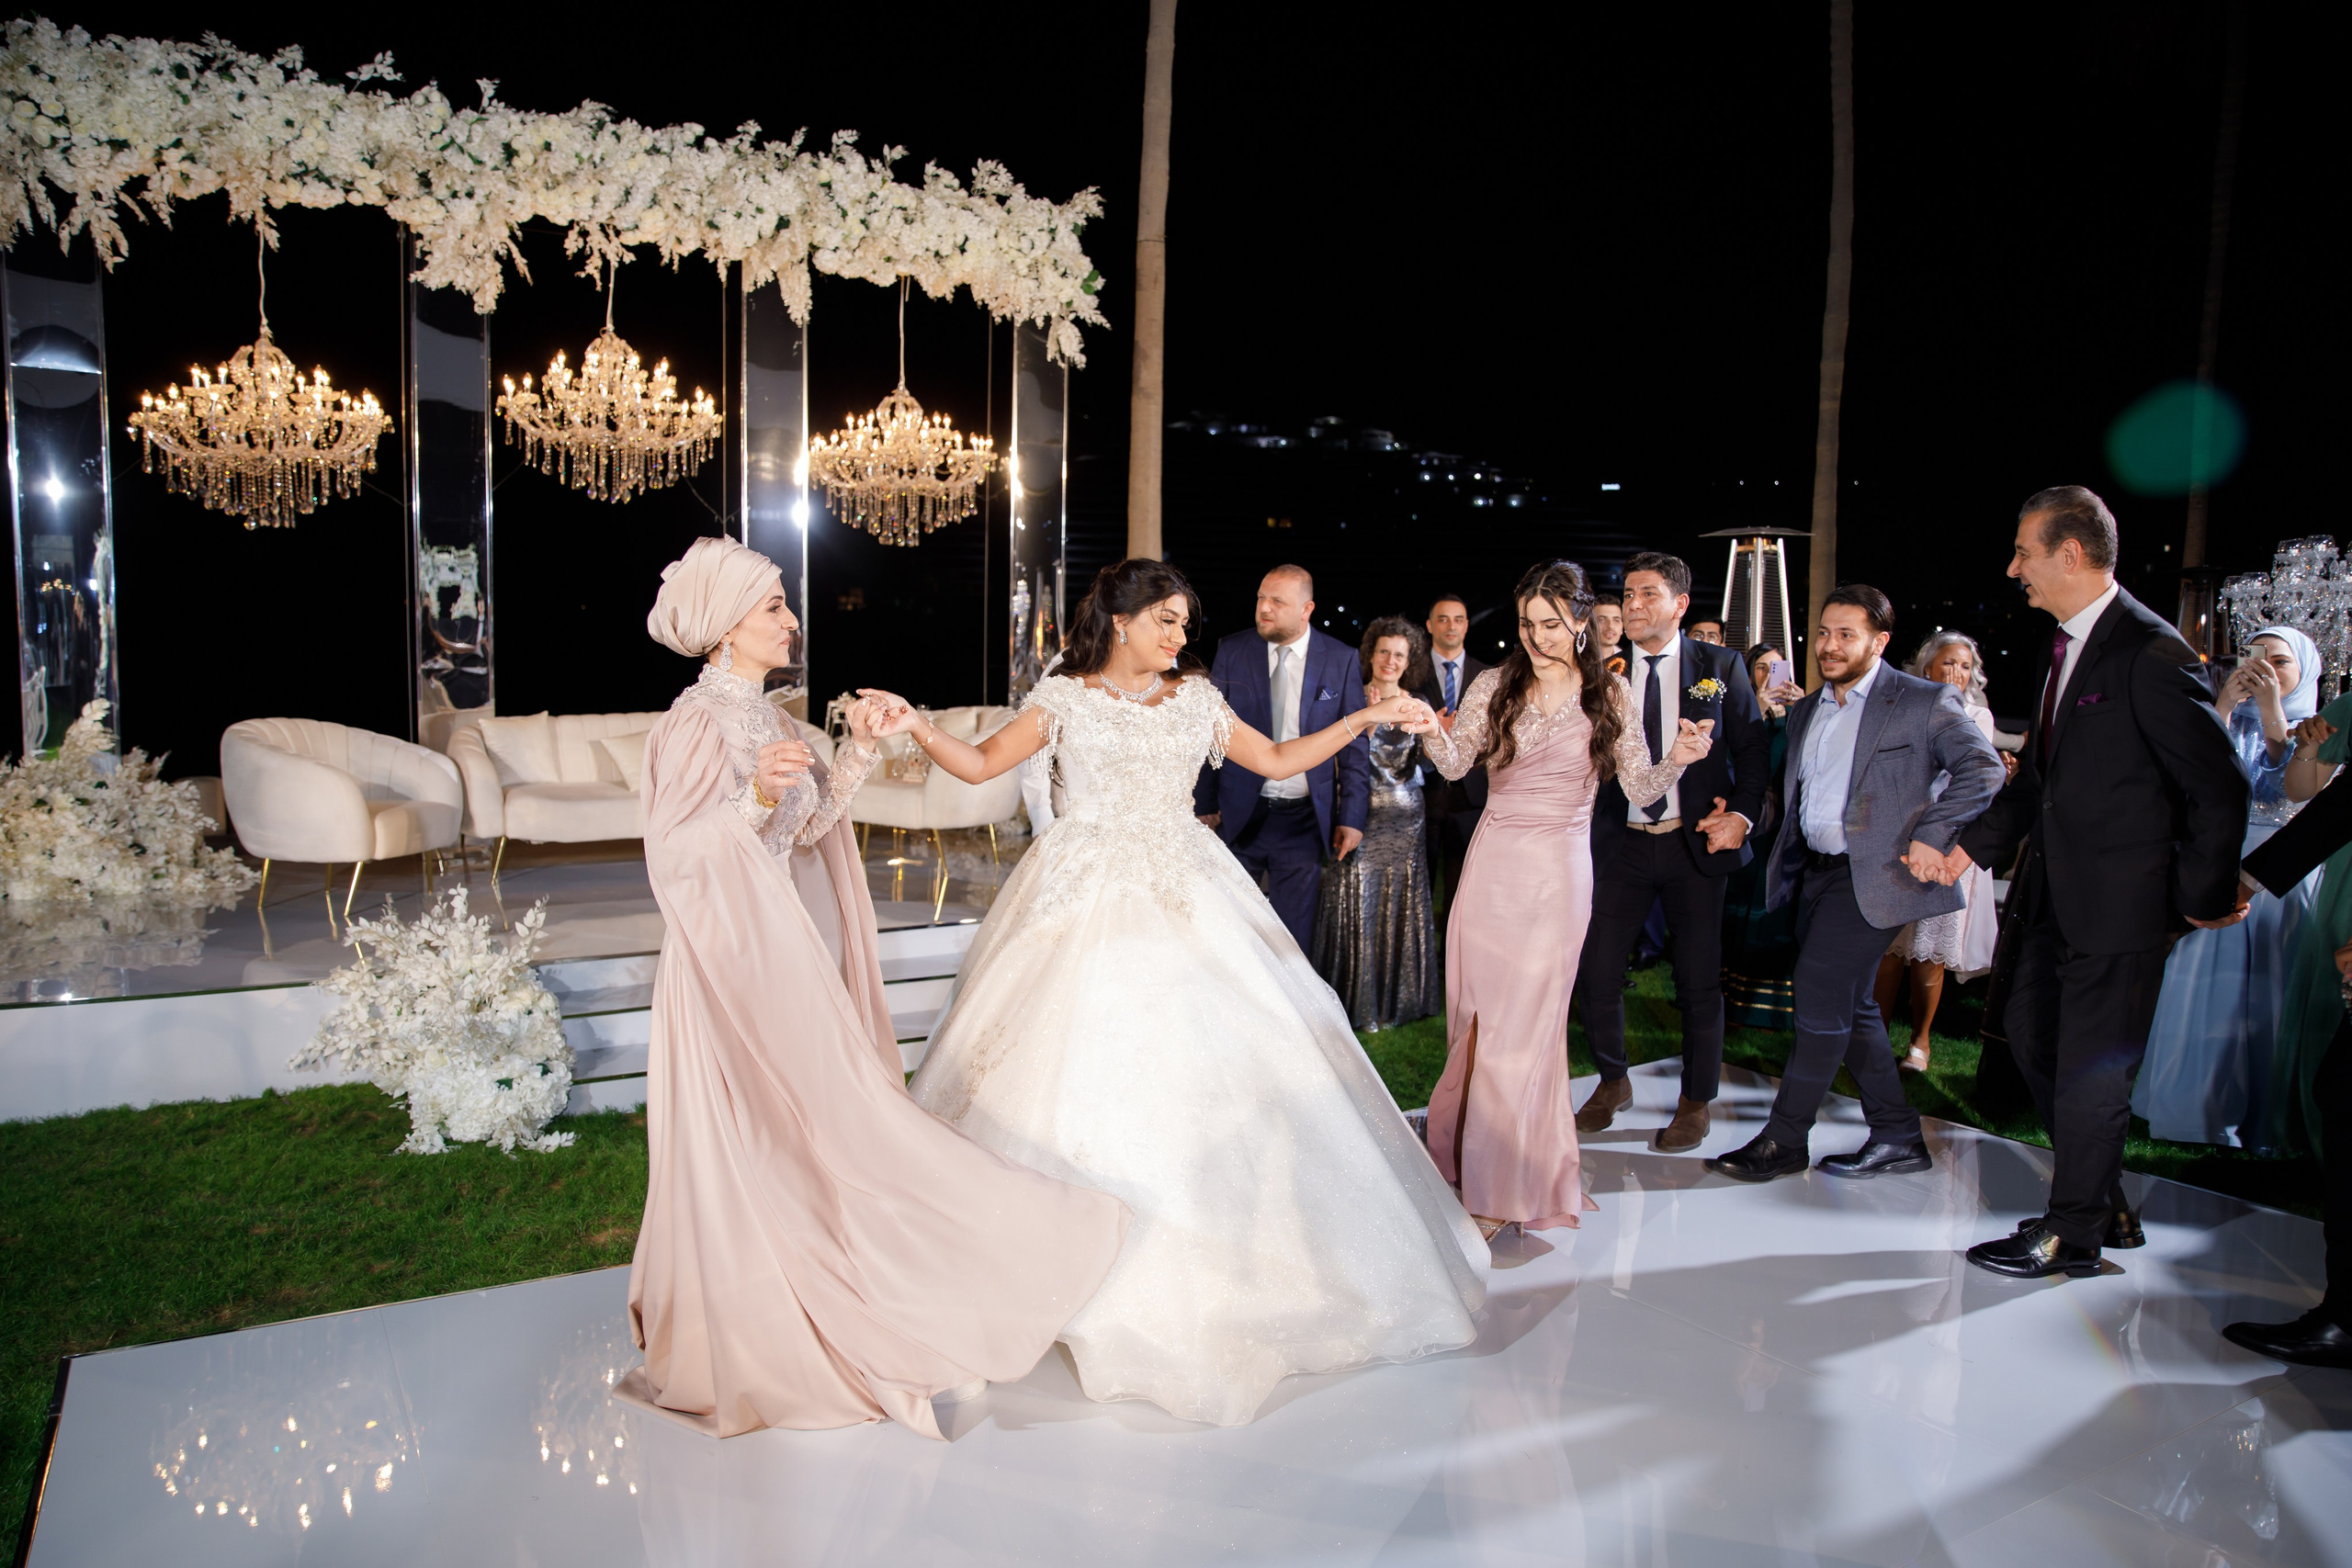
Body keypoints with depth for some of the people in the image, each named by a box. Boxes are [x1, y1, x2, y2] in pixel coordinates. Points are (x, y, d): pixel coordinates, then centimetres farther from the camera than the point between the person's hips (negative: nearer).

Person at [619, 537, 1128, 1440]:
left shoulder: (757, 715, 11)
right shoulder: (699, 722, -15)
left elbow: (805, 825, 10)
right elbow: (675, 855, -20)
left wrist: (855, 754, 1)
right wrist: (754, 799, -33)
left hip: (791, 956, 9)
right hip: (742, 958, -9)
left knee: (780, 1139, 15)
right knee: (761, 1138, -2)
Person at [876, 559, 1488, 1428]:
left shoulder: (1196, 699, 11)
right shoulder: (1064, 698, 2)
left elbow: (1277, 760, 15)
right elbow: (981, 763, -2)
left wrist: (1366, 718, 11)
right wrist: (918, 727, -20)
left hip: (1181, 900, 3)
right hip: (1086, 901, -3)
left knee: (1213, 1053, 0)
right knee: (1078, 1064, -6)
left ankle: (1216, 1254, 14)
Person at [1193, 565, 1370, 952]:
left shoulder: (1341, 660, -1)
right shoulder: (1232, 651, 0)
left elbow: (1354, 742, 1)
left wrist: (1352, 817, -3)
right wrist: (1204, 804, -4)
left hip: (1303, 819, 0)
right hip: (1239, 814, 1)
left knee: (1292, 934, 8)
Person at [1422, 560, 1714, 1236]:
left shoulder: (1610, 696, 0)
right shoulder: (1495, 685, 1)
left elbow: (1640, 788, 0)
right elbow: (1456, 763, -8)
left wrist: (1677, 760, -20)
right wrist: (1430, 730, -28)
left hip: (1558, 873, -1)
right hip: (1493, 866, 2)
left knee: (1526, 1022, 2)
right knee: (1477, 1014, 8)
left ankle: (1511, 1184, 17)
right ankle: (1472, 1155, 29)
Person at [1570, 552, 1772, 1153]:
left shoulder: (1720, 667, 2)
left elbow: (1753, 747, 3)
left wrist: (1741, 815, -9)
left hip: (1696, 841, -1)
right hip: (1622, 843, 2)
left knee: (1699, 979, 5)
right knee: (1595, 970, 2)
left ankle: (1696, 1103, 23)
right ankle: (1613, 1082, 26)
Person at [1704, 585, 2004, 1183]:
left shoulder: (1924, 702, -5)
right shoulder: (1806, 712, 17)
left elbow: (1983, 768, -10)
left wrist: (1931, 835, -17)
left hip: (1868, 874, -8)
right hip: (1812, 870, 8)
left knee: (1821, 1001, -9)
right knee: (1850, 1008, 12)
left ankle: (1784, 1139, 2)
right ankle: (1898, 1137, 23)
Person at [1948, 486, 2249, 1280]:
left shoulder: (2149, 653, -18)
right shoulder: (2064, 645, 9)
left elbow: (2220, 789, -16)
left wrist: (2201, 899, -10)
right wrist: (1976, 844, 13)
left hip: (2120, 902, -9)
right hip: (2054, 893, 9)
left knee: (2090, 1069, 3)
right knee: (2032, 1038, 17)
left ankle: (2074, 1236, 20)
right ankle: (2107, 1206, 34)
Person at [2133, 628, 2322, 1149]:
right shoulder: (2227, 722, 9)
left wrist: (2273, 713, -17)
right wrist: (2225, 705, -15)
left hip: (2286, 884, -1)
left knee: (2275, 1003, 1)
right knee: (2211, 1001, 2)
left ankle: (2269, 1128, 10)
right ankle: (2206, 1114, 12)